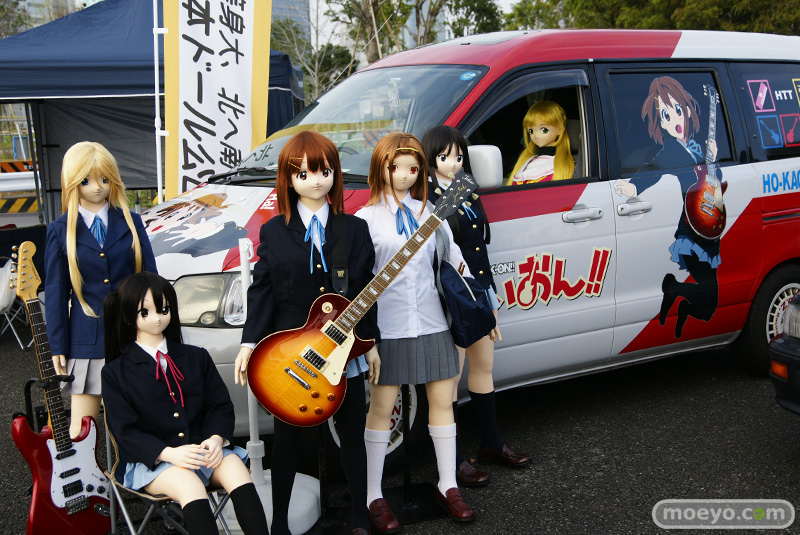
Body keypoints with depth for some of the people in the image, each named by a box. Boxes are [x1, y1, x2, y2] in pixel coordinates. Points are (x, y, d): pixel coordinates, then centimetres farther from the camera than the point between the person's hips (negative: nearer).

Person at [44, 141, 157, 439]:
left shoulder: (131, 222, 5)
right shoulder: (60, 231, 3)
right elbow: (56, 291, 4)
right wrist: (57, 346, 2)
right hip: (87, 337, 0)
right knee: (81, 425, 3)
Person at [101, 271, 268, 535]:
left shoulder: (196, 357, 14)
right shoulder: (115, 372, 4)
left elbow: (220, 405, 9)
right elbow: (126, 431, -5)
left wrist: (216, 438, -14)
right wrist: (169, 453, -22)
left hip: (203, 449, 3)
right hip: (151, 459, -3)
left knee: (237, 471, -29)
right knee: (190, 486, -35)